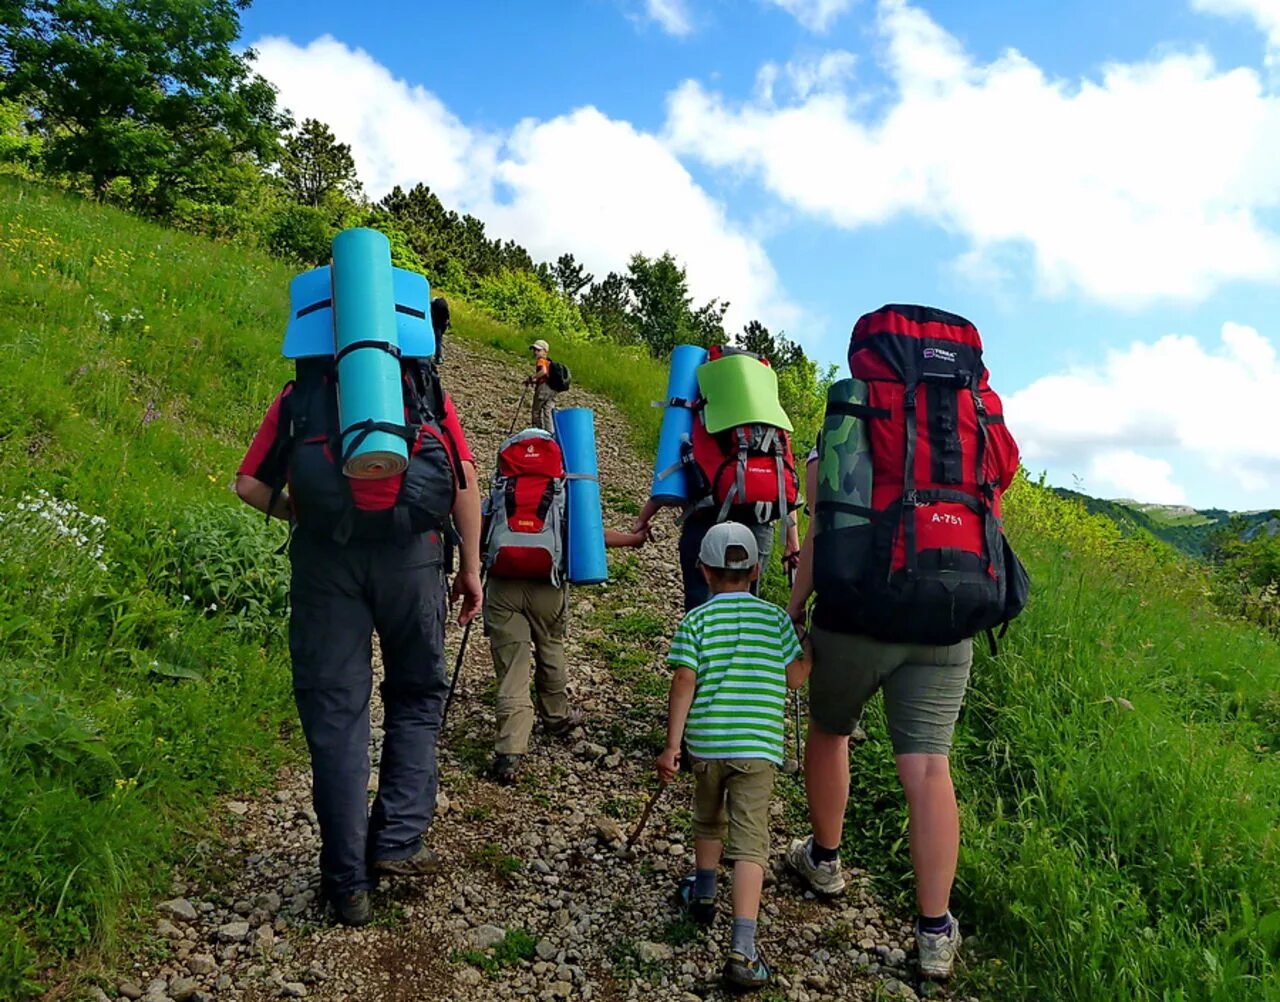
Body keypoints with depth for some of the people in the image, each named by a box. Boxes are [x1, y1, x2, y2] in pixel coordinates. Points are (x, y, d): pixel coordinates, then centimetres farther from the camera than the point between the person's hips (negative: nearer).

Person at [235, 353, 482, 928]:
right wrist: (471, 567, 9)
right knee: (416, 694, 17)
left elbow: (250, 485, 12)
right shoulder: (426, 389, 19)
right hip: (412, 553, 0)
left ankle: (349, 883, 10)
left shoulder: (298, 396, 20)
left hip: (324, 556, 1)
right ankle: (397, 840, 9)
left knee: (335, 712, 6)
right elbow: (465, 477, 7)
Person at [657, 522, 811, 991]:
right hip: (758, 745, -1)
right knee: (749, 842, -2)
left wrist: (671, 745, -5)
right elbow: (795, 676, 4)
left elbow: (684, 681, -8)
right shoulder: (776, 617, 4)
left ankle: (703, 895, 46)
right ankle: (742, 949, -11)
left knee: (709, 819, 26)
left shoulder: (697, 620, 0)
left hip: (707, 741, 1)